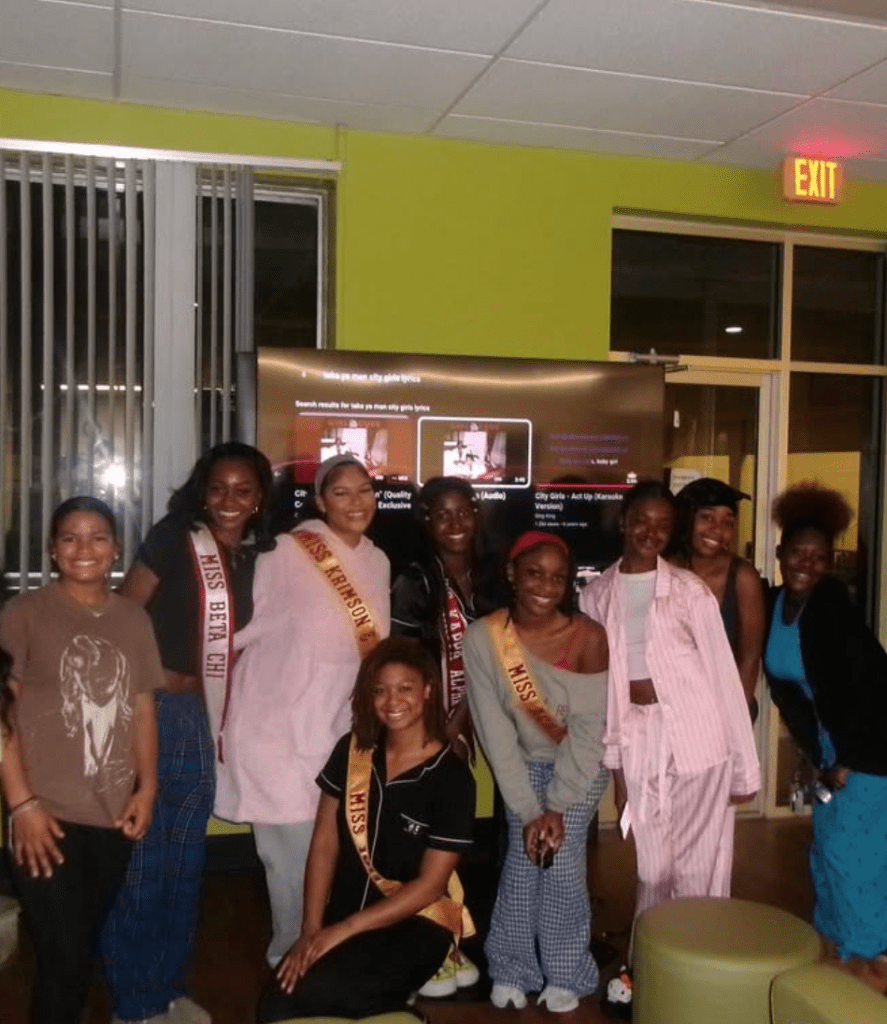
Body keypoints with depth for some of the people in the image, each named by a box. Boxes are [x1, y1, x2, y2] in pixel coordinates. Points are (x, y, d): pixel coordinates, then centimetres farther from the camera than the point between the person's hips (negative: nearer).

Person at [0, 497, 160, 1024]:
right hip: (48, 815, -4)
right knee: (64, 958, -2)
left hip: (113, 815, 4)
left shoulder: (134, 620, 8)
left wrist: (147, 787, 4)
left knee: (86, 950, 14)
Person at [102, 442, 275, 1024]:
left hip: (202, 718, 6)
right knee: (140, 860, 2)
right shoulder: (173, 538, -8)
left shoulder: (253, 556, 8)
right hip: (152, 710, -6)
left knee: (185, 862, 16)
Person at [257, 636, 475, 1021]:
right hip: (341, 916, 5)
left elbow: (429, 885, -12)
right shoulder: (351, 751, 1)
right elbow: (324, 844, 2)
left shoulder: (452, 778, -12)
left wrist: (344, 930, -15)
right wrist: (311, 928, -8)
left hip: (416, 925, -4)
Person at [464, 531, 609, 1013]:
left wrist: (558, 806, -19)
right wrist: (528, 810, -18)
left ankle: (565, 974, 12)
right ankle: (512, 970, 14)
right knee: (522, 859, -7)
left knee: (562, 861, -10)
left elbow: (588, 729, -19)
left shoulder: (589, 637, -26)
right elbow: (495, 733, -18)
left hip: (580, 766, -1)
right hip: (523, 764, 1)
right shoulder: (481, 637, -23)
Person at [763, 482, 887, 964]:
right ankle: (837, 943, 32)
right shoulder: (773, 603, -1)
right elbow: (786, 689, 6)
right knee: (829, 846, 15)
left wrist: (847, 758, -19)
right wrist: (820, 757, 4)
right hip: (833, 746, 8)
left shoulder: (833, 605, -23)